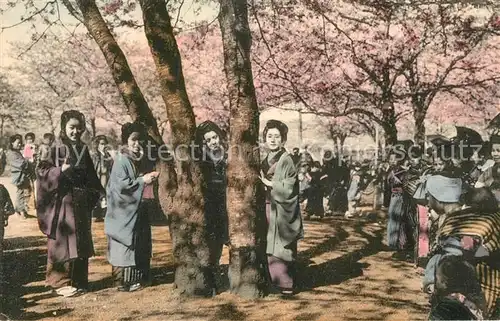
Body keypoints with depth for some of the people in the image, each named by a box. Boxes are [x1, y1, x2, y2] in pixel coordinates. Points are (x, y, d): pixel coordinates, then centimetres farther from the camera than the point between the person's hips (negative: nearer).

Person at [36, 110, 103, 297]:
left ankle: (79, 281, 19)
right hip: (63, 201, -6)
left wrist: (95, 194, 9)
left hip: (81, 203, 6)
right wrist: (61, 171, -23)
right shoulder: (58, 149, -5)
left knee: (80, 243, 10)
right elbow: (41, 170, -10)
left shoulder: (83, 150, 10)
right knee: (63, 242, -2)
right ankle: (60, 282, 8)